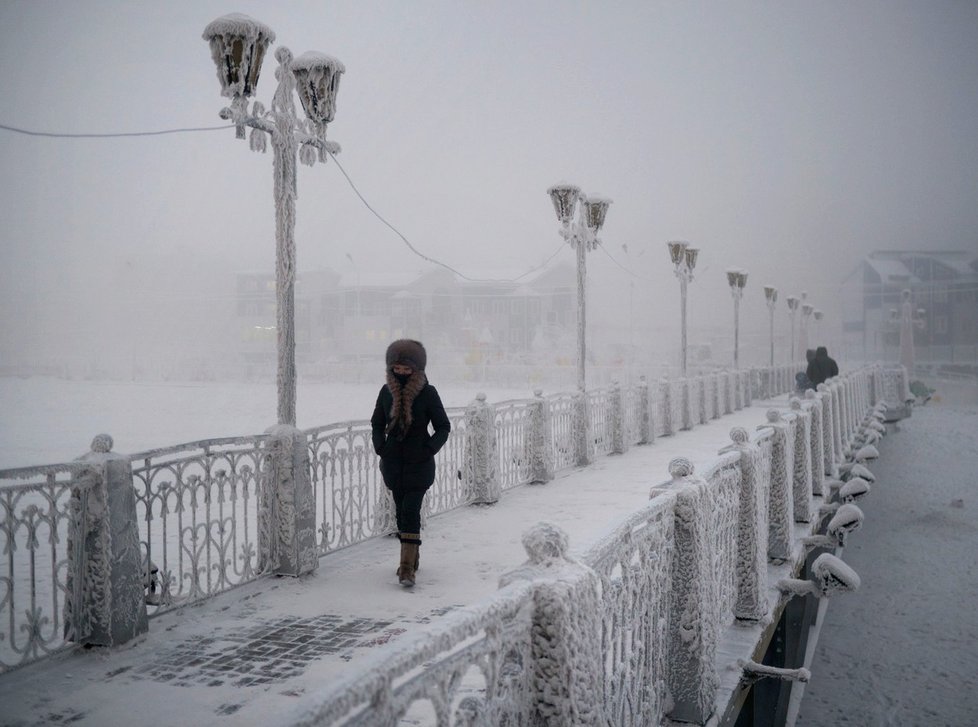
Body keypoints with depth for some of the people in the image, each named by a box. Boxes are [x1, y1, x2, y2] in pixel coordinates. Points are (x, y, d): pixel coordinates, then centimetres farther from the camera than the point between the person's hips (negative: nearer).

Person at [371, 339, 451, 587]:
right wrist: (380, 446, -1)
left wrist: (430, 449, -13)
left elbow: (443, 427, -1)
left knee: (410, 511, -12)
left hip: (419, 464, -4)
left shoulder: (428, 393, -9)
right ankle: (413, 556, 29)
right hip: (393, 462, 4)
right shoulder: (387, 392, 2)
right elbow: (377, 423, 14)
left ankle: (407, 567, -12)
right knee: (402, 511, 13)